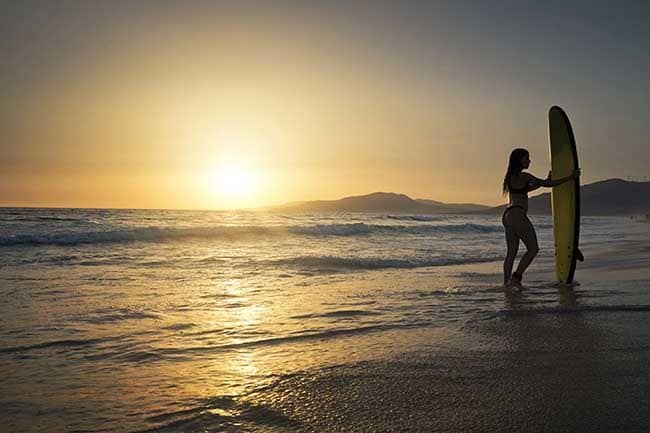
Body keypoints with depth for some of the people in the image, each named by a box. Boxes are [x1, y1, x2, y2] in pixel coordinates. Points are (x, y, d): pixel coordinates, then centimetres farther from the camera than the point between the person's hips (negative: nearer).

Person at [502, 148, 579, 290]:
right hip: (518, 214, -9)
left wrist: (545, 180, 31)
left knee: (512, 251, 10)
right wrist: (570, 178, 0)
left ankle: (507, 283, 9)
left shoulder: (511, 177, 16)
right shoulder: (524, 176, -10)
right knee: (533, 248, -2)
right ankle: (516, 277, -8)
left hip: (508, 215, 9)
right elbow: (547, 184, -8)